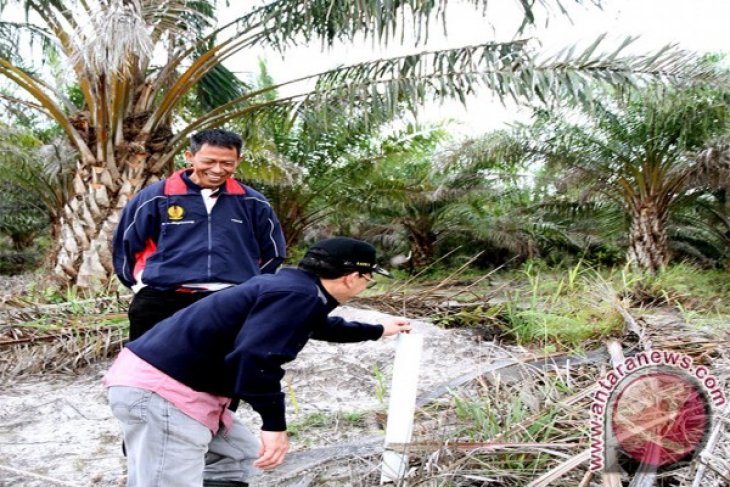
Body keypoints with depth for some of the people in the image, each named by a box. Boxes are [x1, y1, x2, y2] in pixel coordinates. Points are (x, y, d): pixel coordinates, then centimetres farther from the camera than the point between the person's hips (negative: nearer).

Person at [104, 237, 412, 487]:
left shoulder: (291, 285, 16)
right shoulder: (298, 294, -17)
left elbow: (319, 326, 37)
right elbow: (256, 356, -30)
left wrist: (376, 331, 49)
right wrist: (275, 424, -20)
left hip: (161, 383, 11)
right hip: (160, 390, -11)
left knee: (242, 458, 22)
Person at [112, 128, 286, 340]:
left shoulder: (253, 202, 5)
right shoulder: (155, 197, 0)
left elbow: (272, 252, 17)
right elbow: (125, 244, 10)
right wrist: (143, 284, 7)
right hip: (161, 303, 0)